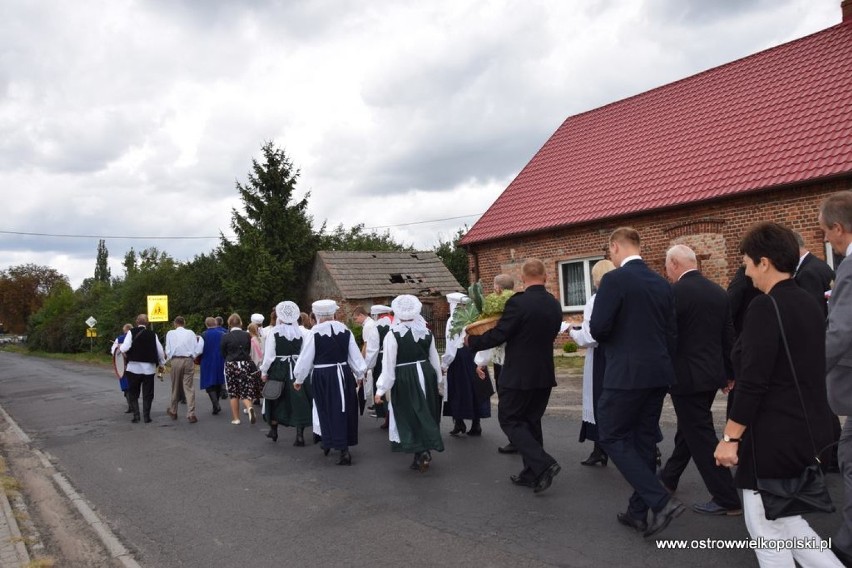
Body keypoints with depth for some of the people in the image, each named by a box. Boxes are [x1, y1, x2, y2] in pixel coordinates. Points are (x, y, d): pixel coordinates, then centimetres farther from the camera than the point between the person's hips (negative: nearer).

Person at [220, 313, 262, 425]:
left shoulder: (226, 337, -9)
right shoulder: (247, 335, -4)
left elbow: (223, 353, 2)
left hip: (231, 366, -1)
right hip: (246, 365, 1)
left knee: (234, 393, 9)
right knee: (245, 391, 9)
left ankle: (236, 418, 13)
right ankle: (249, 407, -19)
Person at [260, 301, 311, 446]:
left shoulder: (274, 332, -8)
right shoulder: (302, 332, -3)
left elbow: (269, 355, -8)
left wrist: (264, 371, 2)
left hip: (278, 369, -1)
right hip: (297, 369, 1)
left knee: (275, 399, 17)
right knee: (298, 400, 3)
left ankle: (273, 430, 30)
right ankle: (300, 435, 0)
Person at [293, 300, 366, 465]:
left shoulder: (314, 333, -9)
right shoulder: (345, 331, 0)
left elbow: (306, 358, -5)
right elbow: (355, 355, 5)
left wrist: (299, 379, 7)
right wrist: (359, 374, 16)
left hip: (322, 376, -3)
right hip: (343, 374, 3)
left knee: (327, 411, 10)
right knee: (344, 410, 12)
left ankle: (329, 443, 17)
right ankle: (344, 448, 19)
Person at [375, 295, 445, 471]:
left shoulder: (393, 335, -12)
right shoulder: (426, 332, 3)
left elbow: (388, 365, -12)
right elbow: (435, 359, 12)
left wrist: (381, 389, -6)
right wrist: (438, 381, 24)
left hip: (404, 378, -5)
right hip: (426, 374, 5)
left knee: (409, 417, 5)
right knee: (426, 415, 16)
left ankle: (421, 452, -5)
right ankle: (425, 451, 24)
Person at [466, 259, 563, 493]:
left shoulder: (518, 302, -18)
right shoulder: (555, 305, 4)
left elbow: (497, 336, -15)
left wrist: (471, 341, 0)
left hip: (519, 375, -7)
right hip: (544, 373, 7)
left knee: (509, 419, 5)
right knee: (531, 421, 17)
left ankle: (543, 465, -7)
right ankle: (532, 474, 22)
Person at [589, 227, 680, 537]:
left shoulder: (613, 279, -13)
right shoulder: (662, 283, 9)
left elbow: (598, 328, -17)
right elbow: (671, 333, 12)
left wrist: (612, 337, 5)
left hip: (627, 373, -7)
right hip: (658, 373, 8)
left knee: (612, 437, 4)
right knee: (644, 441, 14)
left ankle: (661, 501, -5)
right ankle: (639, 512, 23)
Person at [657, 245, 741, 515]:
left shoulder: (674, 292, -17)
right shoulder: (719, 292, 6)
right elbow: (729, 338, 11)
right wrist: (729, 374, 20)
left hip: (687, 375, -8)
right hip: (712, 373, 9)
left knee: (701, 436, 1)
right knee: (688, 429, 21)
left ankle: (728, 499, 7)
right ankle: (668, 478, 38)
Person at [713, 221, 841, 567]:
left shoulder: (765, 306, -18)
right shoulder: (810, 304, 9)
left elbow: (753, 381, -22)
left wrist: (730, 438, -15)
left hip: (775, 436, -9)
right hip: (810, 431, 9)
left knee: (767, 528, 6)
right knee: (785, 521, 19)